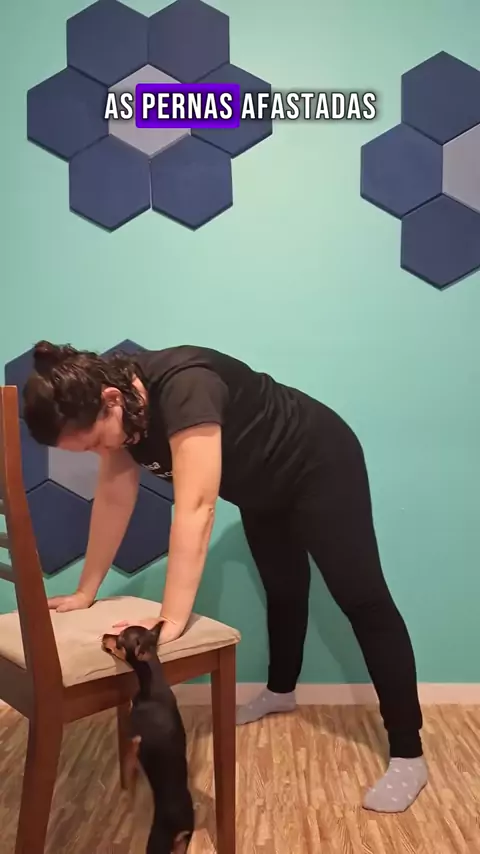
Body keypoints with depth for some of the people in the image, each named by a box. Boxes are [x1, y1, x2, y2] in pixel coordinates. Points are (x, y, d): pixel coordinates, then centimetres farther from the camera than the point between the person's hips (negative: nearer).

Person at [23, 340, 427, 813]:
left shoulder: (183, 387, -39)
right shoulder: (114, 403, -13)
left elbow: (195, 509, -44)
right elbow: (113, 499, -8)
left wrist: (172, 621, -46)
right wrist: (85, 592, -5)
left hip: (320, 465, -8)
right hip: (262, 487, 8)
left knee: (362, 601, -6)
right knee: (283, 592, 23)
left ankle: (408, 756, 1)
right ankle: (280, 691, 44)